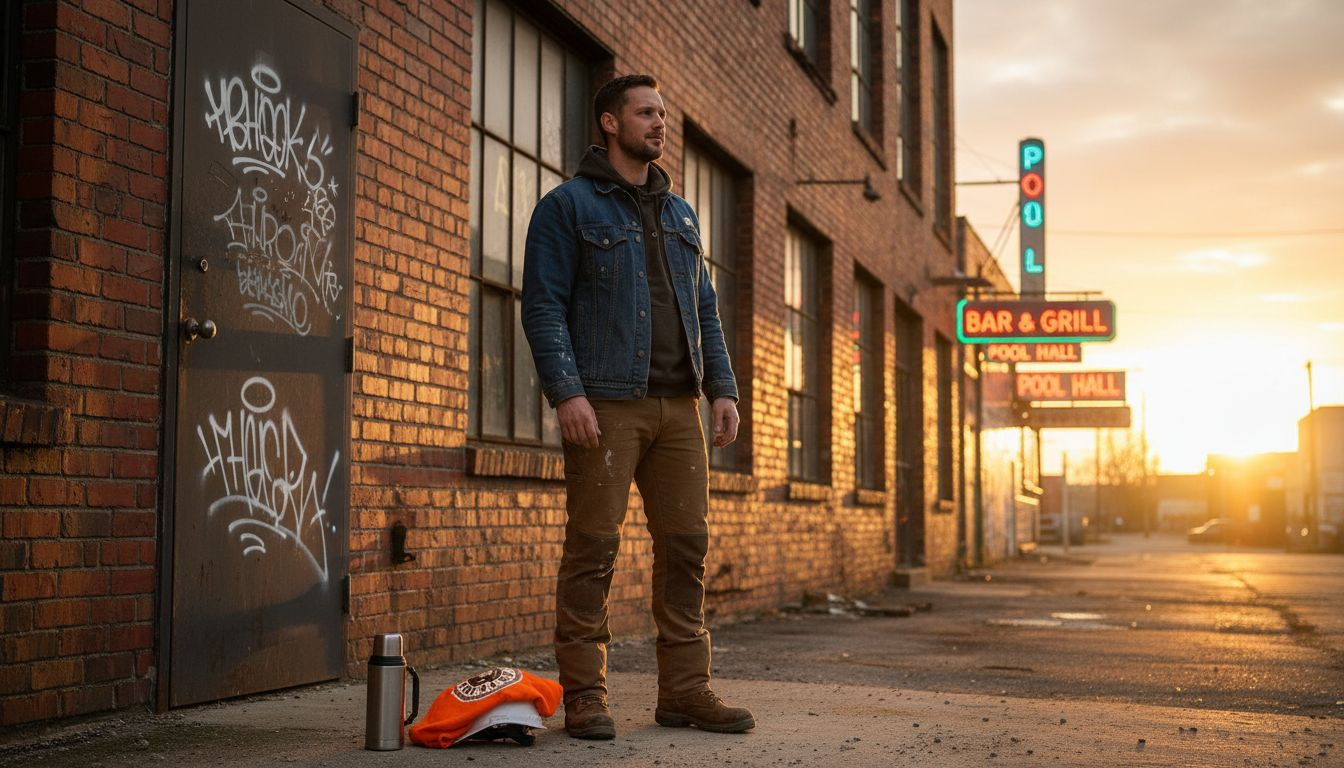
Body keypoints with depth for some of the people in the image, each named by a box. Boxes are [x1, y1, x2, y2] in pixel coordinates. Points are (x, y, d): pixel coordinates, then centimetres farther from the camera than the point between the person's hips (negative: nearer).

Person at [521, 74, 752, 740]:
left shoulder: (680, 213, 22)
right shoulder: (569, 205, 2)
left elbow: (705, 311, 22)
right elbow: (544, 308, -5)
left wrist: (722, 387, 10)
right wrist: (567, 392, -16)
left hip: (678, 406, 6)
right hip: (605, 404, -6)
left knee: (687, 544, 4)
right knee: (593, 546, -5)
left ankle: (684, 689, 12)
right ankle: (583, 695, 2)